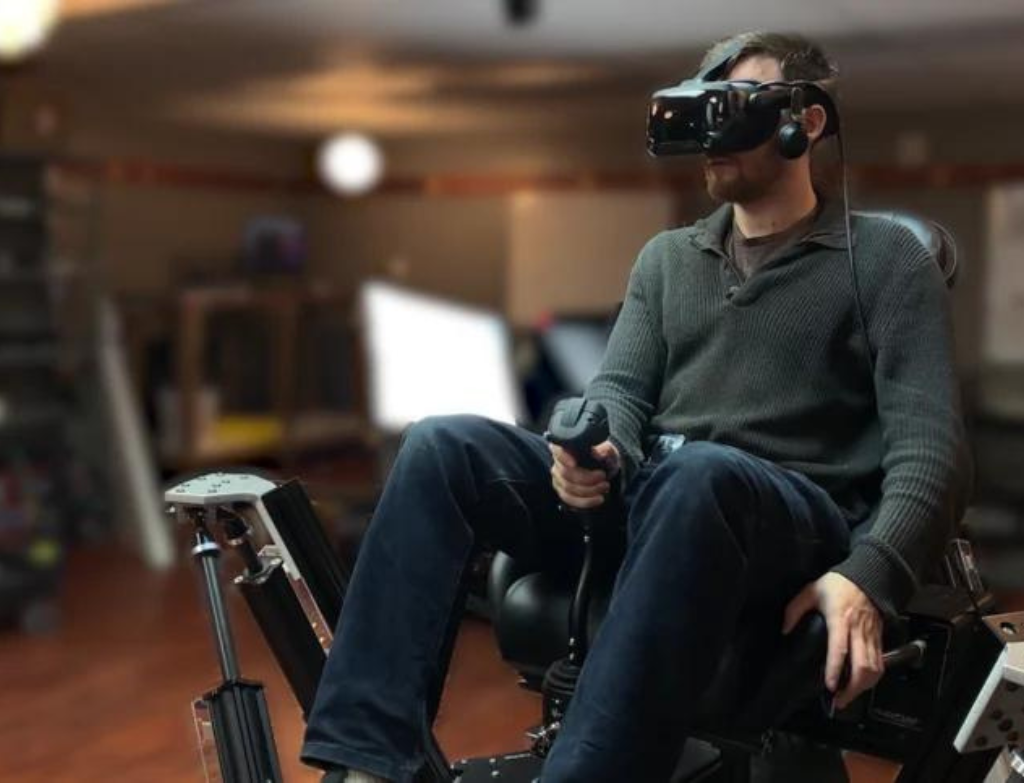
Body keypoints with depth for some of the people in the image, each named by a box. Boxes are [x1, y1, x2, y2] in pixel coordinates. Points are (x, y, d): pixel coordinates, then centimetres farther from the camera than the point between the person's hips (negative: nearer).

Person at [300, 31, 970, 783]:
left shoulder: (887, 258, 5)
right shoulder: (667, 255, 21)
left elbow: (932, 445, -5)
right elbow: (622, 387, 12)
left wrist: (871, 576, -24)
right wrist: (596, 450, -15)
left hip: (795, 522, -5)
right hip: (643, 501, 5)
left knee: (698, 475, -40)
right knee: (443, 446, -17)